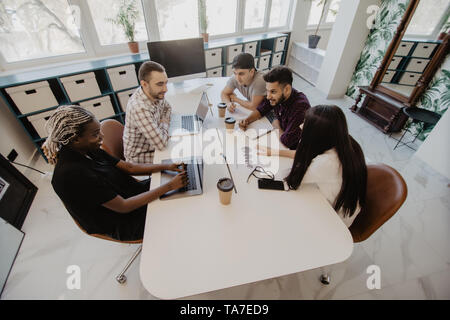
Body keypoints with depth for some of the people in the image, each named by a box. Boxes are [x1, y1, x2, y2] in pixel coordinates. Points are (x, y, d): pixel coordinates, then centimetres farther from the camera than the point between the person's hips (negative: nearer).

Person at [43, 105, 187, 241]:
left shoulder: (87, 151, -5)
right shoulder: (72, 174, -30)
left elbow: (129, 167, 0)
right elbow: (123, 207, -28)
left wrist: (166, 166, -11)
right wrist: (169, 186, -29)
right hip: (122, 224, -7)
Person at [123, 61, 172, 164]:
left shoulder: (154, 94, -9)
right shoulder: (139, 108, -33)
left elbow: (167, 108, 14)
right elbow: (161, 143, -33)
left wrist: (164, 120, -6)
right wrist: (164, 124, -14)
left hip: (153, 145, 7)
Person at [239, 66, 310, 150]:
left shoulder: (300, 106, -33)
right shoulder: (277, 96, -12)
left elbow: (287, 141, -33)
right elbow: (261, 109, 6)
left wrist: (276, 126, -14)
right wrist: (247, 120, -12)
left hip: (293, 149, -6)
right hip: (279, 136, 6)